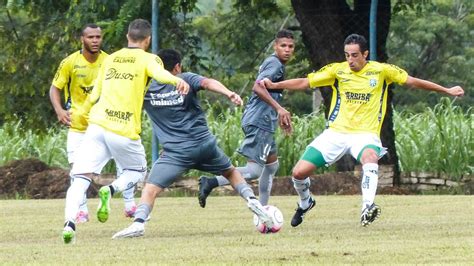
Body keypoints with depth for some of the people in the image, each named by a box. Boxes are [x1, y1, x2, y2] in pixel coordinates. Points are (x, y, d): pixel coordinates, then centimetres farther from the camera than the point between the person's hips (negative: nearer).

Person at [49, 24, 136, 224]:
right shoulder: (70, 63, -10)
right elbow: (55, 88, -2)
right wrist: (59, 110, -18)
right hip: (78, 124, -1)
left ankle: (130, 205, 10)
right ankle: (82, 211, 8)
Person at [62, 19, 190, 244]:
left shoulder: (109, 59, 20)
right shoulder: (148, 59, 6)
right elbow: (159, 73, -18)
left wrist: (85, 113, 45)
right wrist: (177, 81, -38)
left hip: (97, 125, 3)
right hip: (125, 131, -3)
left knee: (81, 178, 0)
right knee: (137, 172, 22)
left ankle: (69, 223, -24)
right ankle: (111, 191, -10)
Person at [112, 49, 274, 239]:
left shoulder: (145, 89, 6)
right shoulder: (186, 79, 5)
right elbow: (208, 83, -14)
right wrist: (229, 94, -28)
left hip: (176, 152, -2)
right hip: (205, 144, 2)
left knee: (151, 188, -7)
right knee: (230, 172, 28)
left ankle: (139, 222, -30)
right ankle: (251, 198, 8)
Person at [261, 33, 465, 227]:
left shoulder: (381, 70, -1)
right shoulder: (337, 70, 2)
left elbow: (412, 82, 8)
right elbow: (304, 83, 3)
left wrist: (447, 91, 10)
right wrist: (273, 85, -10)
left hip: (365, 134, -2)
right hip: (335, 132, 2)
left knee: (370, 157, -39)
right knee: (299, 172, -6)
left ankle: (367, 208, -50)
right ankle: (305, 203, 27)